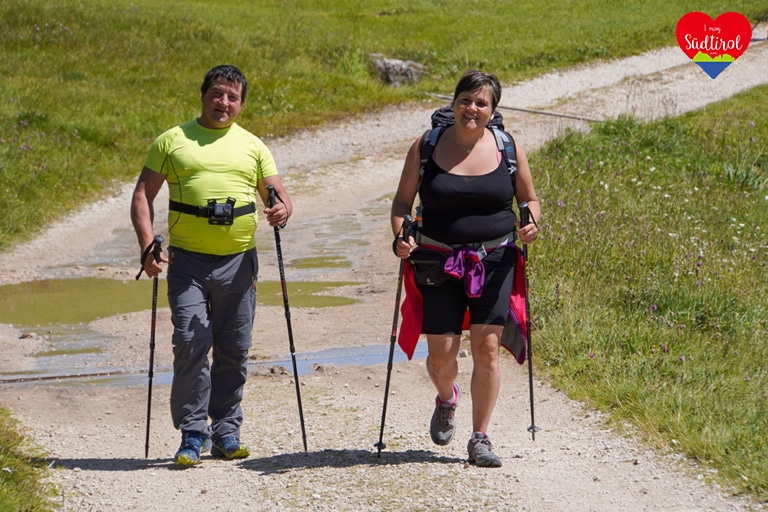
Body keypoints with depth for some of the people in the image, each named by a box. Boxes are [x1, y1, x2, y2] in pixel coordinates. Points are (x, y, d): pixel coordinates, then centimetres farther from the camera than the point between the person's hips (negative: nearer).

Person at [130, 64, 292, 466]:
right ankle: (192, 434, -6)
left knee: (234, 351, 5)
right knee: (191, 343, -13)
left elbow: (278, 197, 13)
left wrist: (281, 211, -13)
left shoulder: (253, 146, 14)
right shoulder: (172, 141, 8)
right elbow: (143, 195, 6)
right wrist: (147, 244, -9)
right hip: (187, 261, -2)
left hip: (238, 262, 2)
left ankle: (226, 433, 16)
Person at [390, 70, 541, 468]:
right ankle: (446, 399, 33)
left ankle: (480, 438, 4)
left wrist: (530, 224, -9)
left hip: (494, 261, 0)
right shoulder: (426, 147, 0)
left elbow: (529, 199, 13)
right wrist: (400, 237, -12)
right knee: (441, 354, -4)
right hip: (438, 263, 0)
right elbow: (403, 200, 7)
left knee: (486, 347, -8)